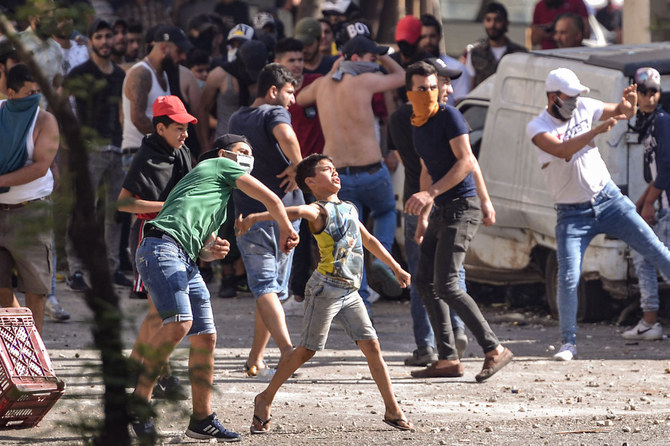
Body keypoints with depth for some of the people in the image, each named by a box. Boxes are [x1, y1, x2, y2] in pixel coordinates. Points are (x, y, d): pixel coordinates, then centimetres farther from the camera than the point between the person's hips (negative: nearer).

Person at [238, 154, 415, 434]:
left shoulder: (349, 208, 19)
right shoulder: (319, 210, -7)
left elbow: (370, 241, 31)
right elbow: (297, 211, -29)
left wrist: (396, 269, 37)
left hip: (350, 292, 7)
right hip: (326, 287, -7)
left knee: (371, 346, 1)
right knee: (307, 350, -4)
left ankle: (393, 411, 5)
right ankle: (265, 399, 10)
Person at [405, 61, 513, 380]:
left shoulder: (448, 116, -11)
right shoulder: (416, 126, 14)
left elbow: (466, 162, -19)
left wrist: (430, 193, -26)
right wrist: (423, 216, 25)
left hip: (461, 208, -9)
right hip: (441, 210, 9)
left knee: (445, 284, -16)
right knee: (425, 281, 7)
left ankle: (495, 350, -14)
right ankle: (447, 360, 10)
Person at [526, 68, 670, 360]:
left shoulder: (584, 107, 1)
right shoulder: (537, 128, -12)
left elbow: (624, 113, 12)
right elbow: (562, 150, -31)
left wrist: (630, 103, -13)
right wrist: (598, 130, -39)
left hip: (608, 199, 3)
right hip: (572, 213, -3)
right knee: (568, 278, -11)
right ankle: (568, 343, 3)